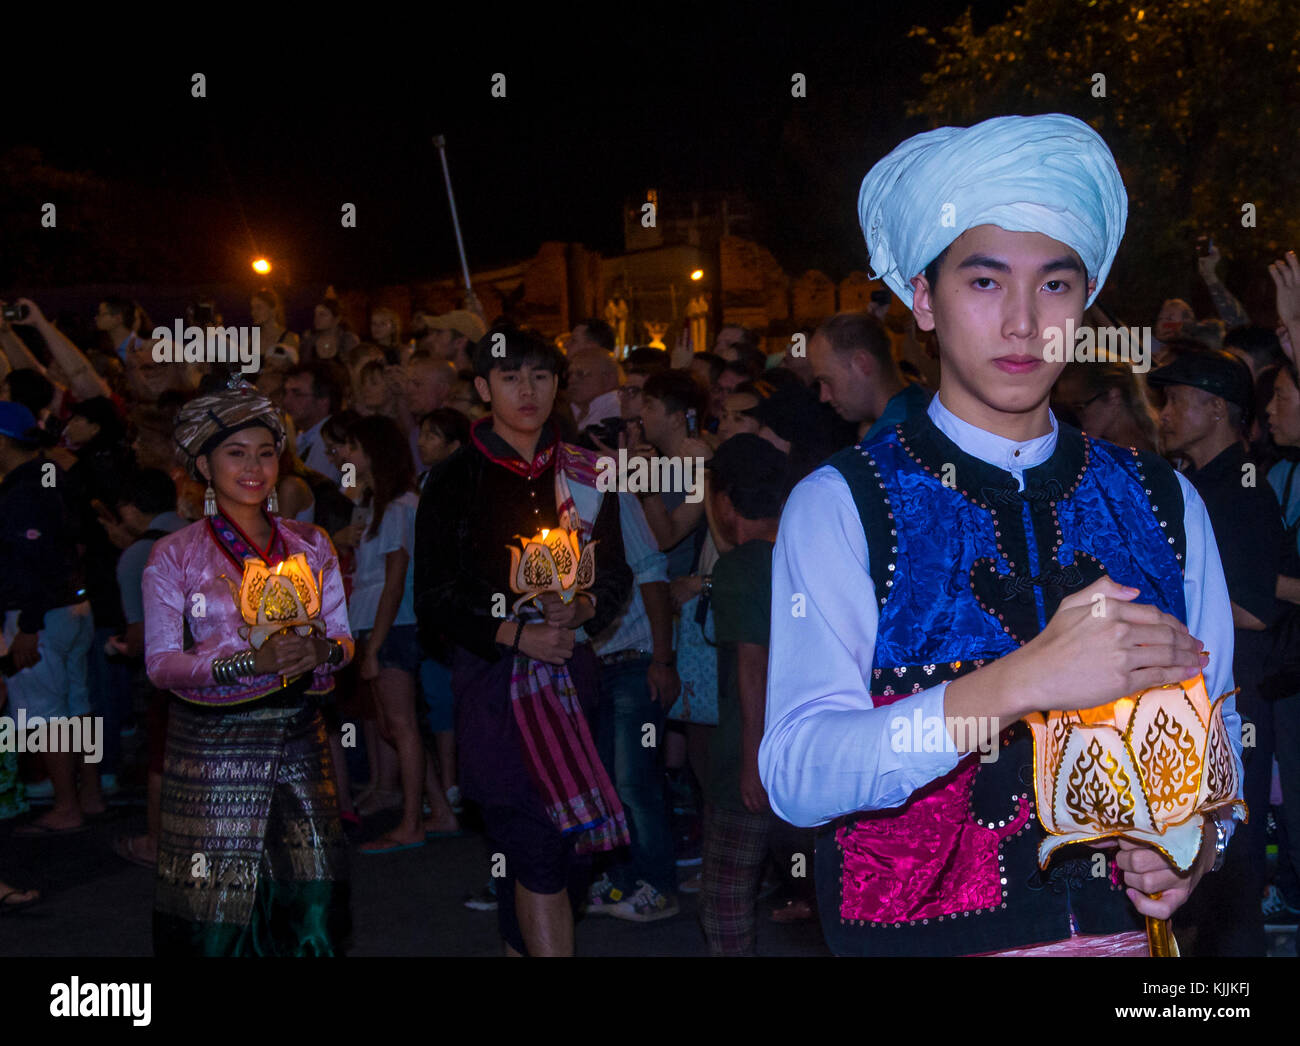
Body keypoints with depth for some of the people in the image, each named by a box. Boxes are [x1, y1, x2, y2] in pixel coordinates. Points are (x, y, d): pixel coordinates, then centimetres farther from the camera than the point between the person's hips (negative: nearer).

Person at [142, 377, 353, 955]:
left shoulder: (310, 545, 11)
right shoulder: (175, 555, 0)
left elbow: (343, 637, 12)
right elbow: (161, 663, -7)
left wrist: (323, 651, -12)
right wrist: (249, 662, -21)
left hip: (299, 738, 3)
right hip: (213, 746, -3)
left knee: (316, 903, -1)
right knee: (215, 912, -3)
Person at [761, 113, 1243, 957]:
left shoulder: (1165, 504, 4)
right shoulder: (841, 506, -9)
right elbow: (797, 777, -19)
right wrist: (1021, 682, -30)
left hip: (1128, 929, 3)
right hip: (916, 932, -3)